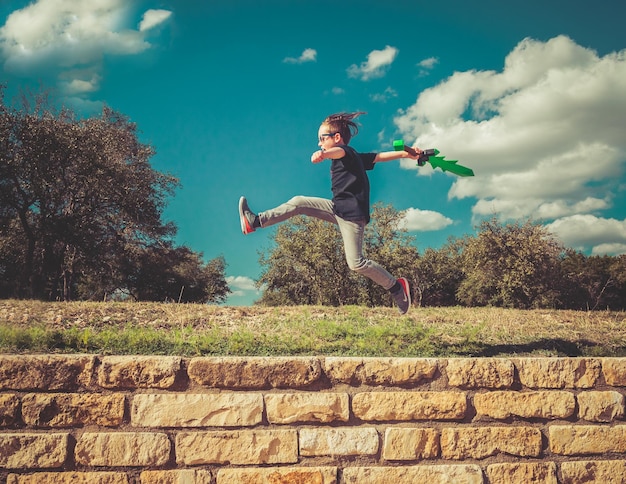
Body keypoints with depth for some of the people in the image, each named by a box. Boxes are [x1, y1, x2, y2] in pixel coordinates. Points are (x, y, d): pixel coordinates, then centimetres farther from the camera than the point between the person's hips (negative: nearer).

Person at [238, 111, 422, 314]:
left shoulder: (347, 151, -10)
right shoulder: (357, 157, 18)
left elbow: (338, 152, -34)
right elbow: (380, 156, 22)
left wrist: (322, 154, -57)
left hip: (353, 215, -10)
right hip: (338, 209, 10)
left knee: (356, 263, -13)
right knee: (299, 202, 1)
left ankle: (397, 287, 1)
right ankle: (256, 221, 1)